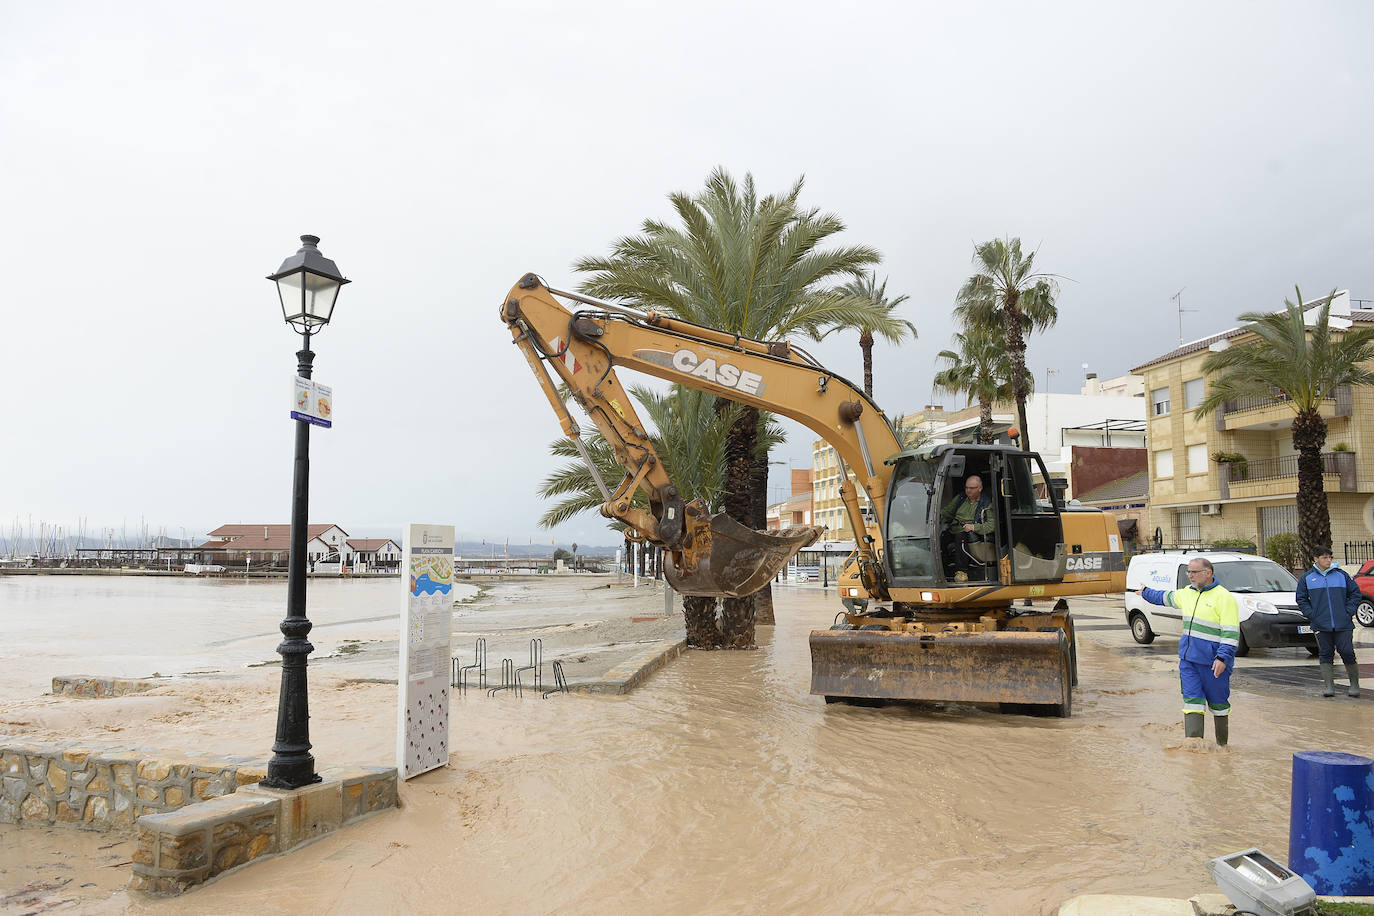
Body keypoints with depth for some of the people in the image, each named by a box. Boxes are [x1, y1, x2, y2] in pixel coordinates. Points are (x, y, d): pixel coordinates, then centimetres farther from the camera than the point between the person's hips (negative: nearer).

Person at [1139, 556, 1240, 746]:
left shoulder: (1224, 597, -11)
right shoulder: (1187, 593, 12)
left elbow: (1231, 633, -16)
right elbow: (1166, 597, 34)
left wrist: (1222, 658, -24)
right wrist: (1146, 593, 48)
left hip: (1213, 661, -6)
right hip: (1188, 659, 6)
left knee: (1218, 704, 7)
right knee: (1192, 700, -2)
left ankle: (1222, 746, 22)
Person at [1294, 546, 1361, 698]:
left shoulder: (1342, 575, 6)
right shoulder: (1307, 578, 5)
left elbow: (1355, 593, 11)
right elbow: (1301, 599, 9)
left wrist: (1349, 611, 0)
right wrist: (1311, 614, -2)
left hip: (1343, 624, 0)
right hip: (1321, 625, 0)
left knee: (1347, 653, -4)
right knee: (1325, 655, 3)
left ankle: (1354, 684, 12)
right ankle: (1328, 685, 7)